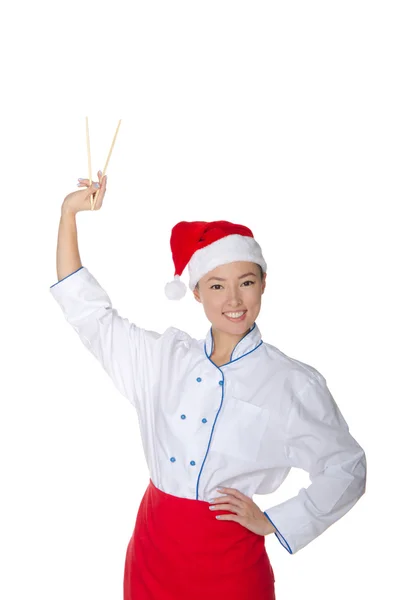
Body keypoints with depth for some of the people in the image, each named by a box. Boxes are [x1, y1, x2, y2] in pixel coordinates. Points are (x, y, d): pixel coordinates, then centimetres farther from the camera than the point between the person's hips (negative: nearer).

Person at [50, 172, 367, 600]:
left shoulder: (295, 384, -9)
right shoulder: (165, 356, 0)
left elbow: (346, 470, -1)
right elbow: (87, 310, 3)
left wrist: (271, 522, -6)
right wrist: (69, 213, -1)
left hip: (230, 559, -3)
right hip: (154, 546, 3)